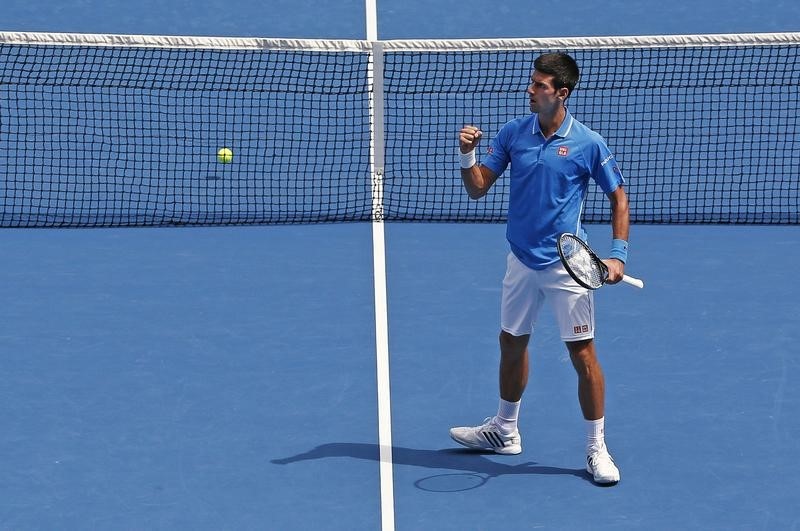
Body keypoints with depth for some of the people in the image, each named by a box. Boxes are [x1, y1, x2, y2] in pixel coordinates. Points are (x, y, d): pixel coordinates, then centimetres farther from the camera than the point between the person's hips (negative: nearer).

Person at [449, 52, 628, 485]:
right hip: (521, 262, 5)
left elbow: (618, 198, -1)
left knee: (583, 354, -3)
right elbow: (477, 189, 1)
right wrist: (467, 155, -18)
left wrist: (618, 254, -9)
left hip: (567, 265, -4)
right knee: (511, 344, 17)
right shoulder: (513, 133, 0)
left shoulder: (587, 144, -10)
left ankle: (597, 448, 9)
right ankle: (504, 431, 37)